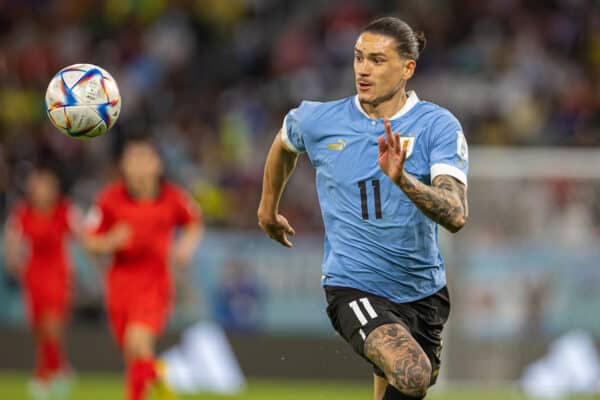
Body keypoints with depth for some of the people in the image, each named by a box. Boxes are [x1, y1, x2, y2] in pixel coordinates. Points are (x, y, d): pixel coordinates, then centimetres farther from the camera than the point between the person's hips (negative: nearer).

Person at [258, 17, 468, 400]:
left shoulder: (439, 126, -9)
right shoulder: (318, 121, -4)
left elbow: (456, 216, -22)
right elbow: (284, 144, 22)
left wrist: (402, 179, -37)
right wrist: (268, 208, 32)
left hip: (423, 291, 3)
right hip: (353, 286, -3)